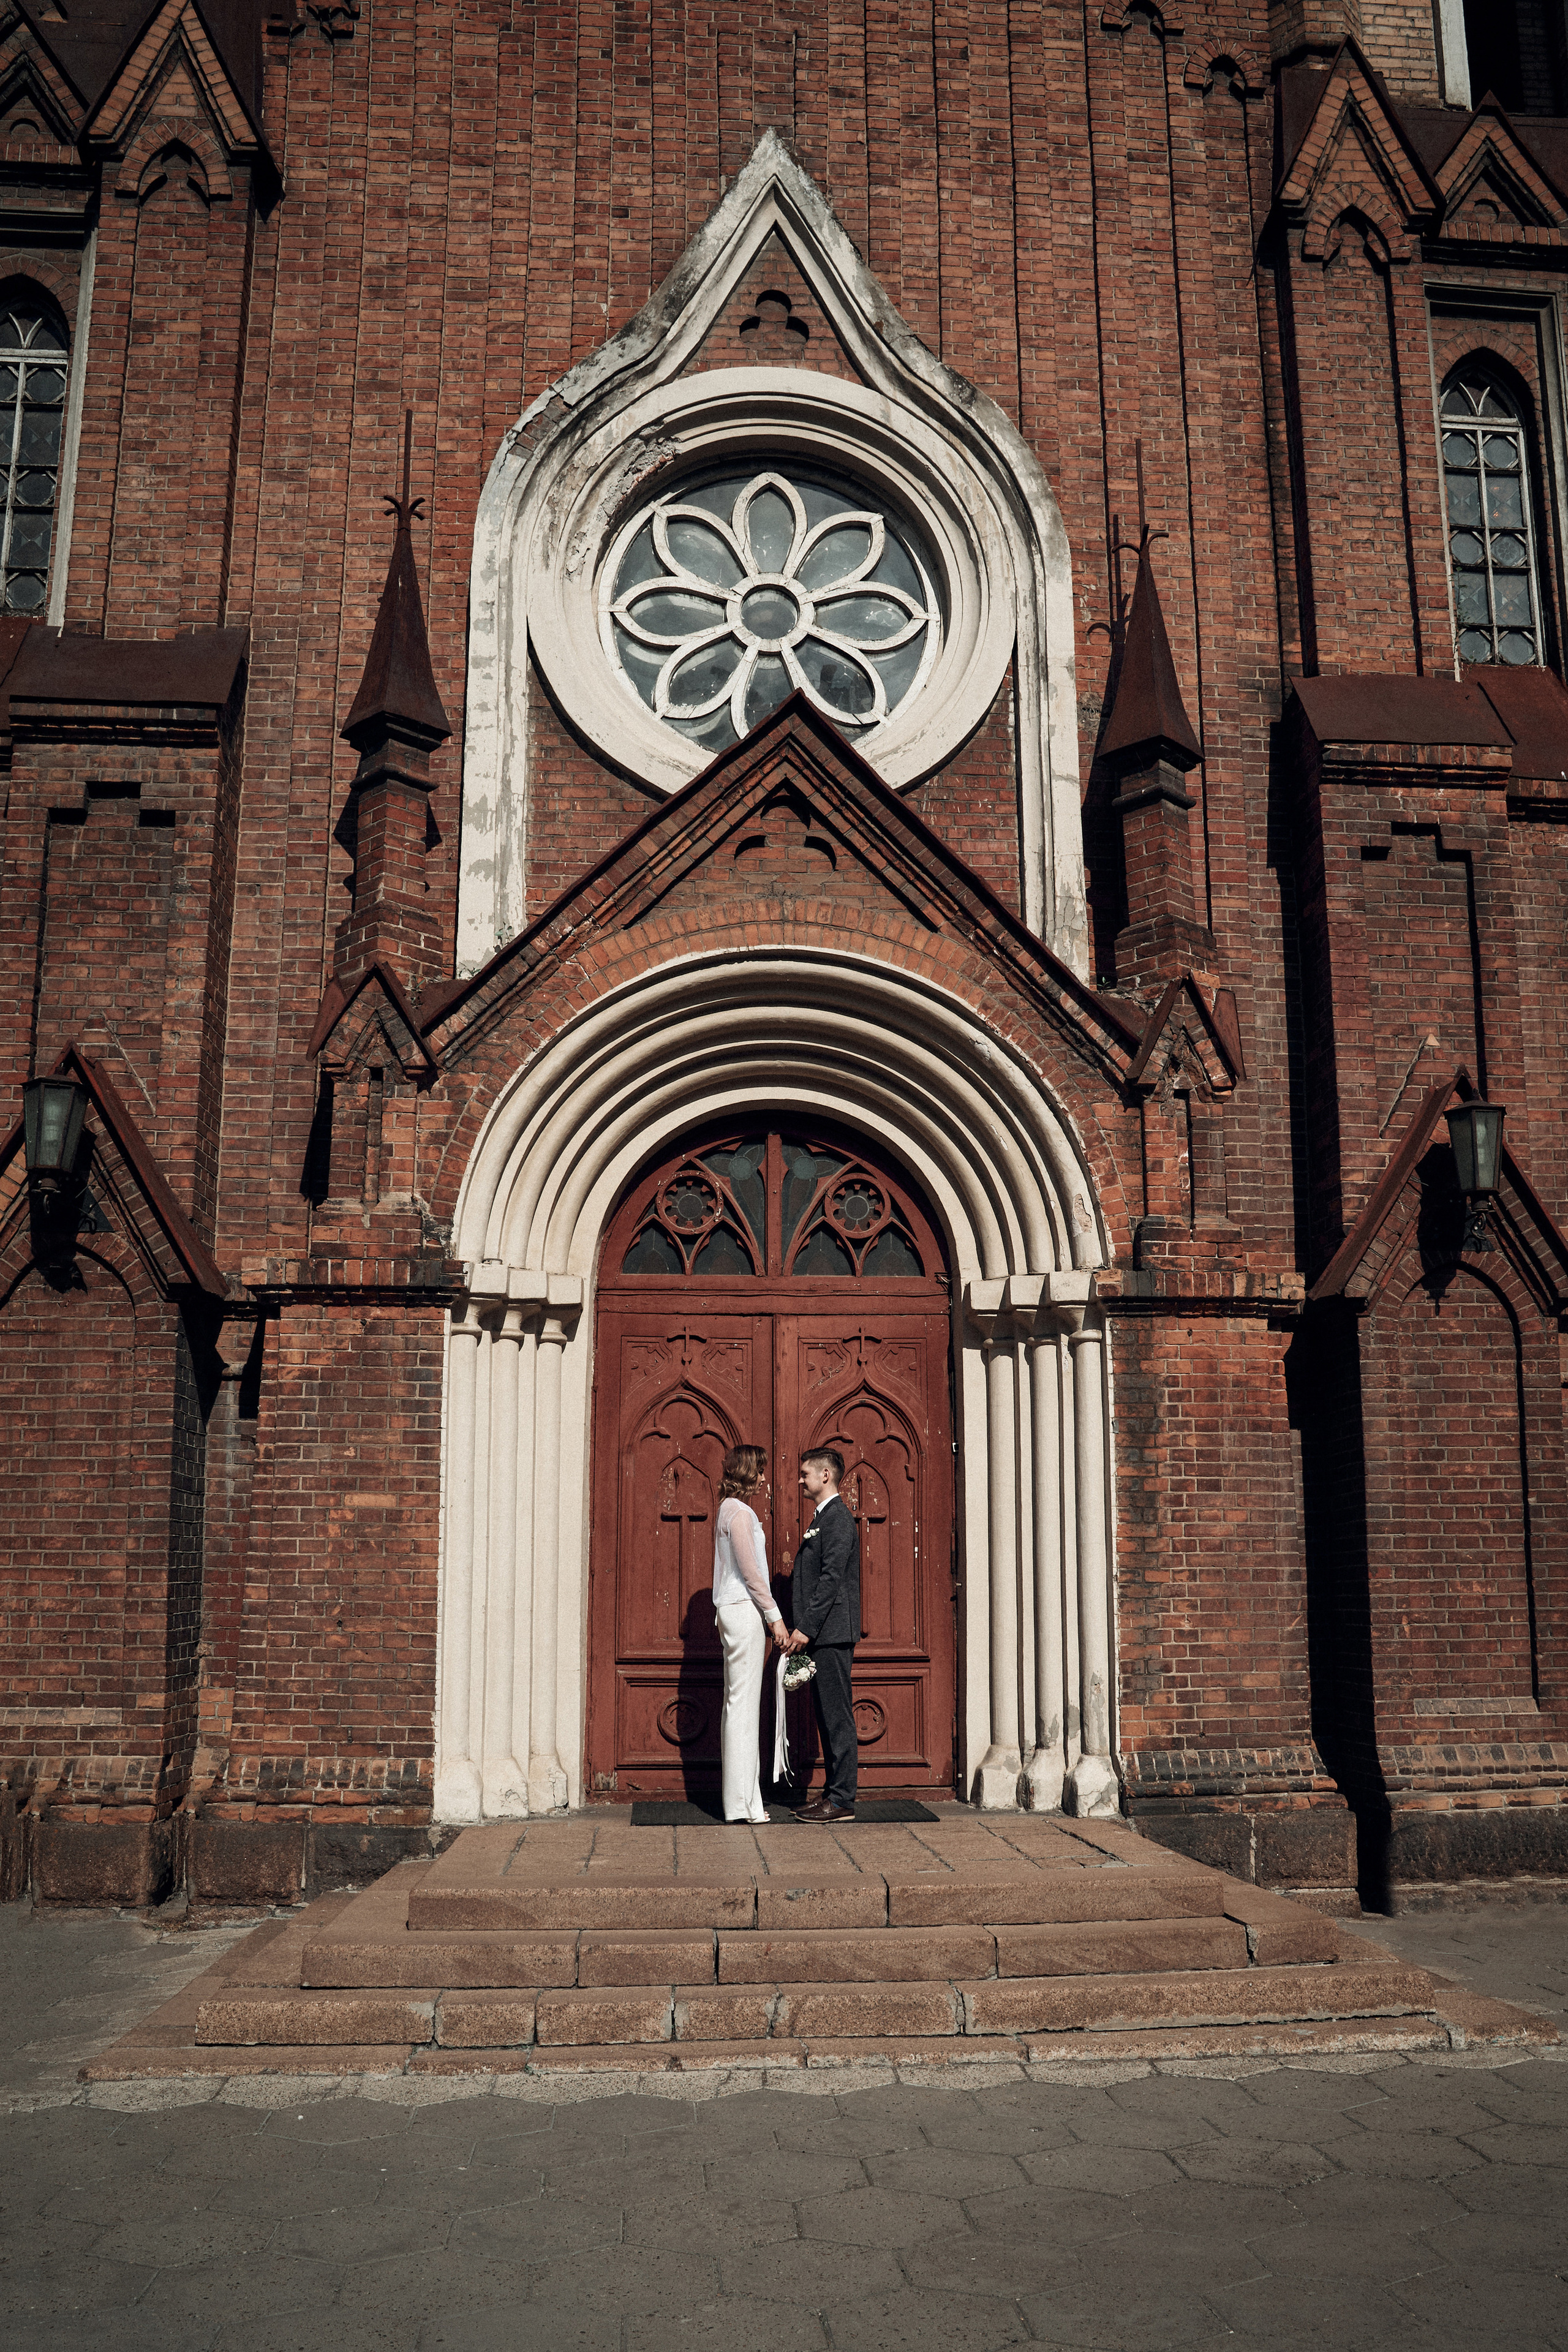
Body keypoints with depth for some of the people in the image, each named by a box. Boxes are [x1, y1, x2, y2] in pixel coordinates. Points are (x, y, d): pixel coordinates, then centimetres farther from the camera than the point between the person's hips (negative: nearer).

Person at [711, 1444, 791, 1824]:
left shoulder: (729, 1510, 17)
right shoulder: (740, 1512, -13)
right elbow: (750, 1571, -16)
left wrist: (768, 1611, 22)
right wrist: (775, 1615, -12)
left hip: (733, 1610, 11)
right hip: (744, 1610, -11)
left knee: (738, 1703, 11)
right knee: (744, 1703, -7)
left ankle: (740, 1798, 16)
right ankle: (742, 1803, -4)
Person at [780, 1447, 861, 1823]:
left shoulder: (838, 1518, -12)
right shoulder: (822, 1517, 19)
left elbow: (831, 1579, -19)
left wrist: (807, 1628, -19)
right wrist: (800, 1629, 16)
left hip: (832, 1635, -10)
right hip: (820, 1635, 10)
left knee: (837, 1718, -6)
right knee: (827, 1718, 12)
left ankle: (842, 1801, -3)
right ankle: (833, 1795, 17)